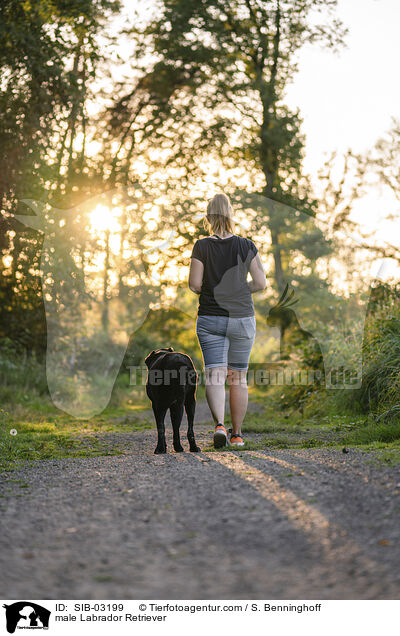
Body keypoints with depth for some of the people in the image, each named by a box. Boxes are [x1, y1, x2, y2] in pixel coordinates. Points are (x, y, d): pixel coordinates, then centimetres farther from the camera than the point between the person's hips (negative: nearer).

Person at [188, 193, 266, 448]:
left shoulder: (202, 247, -6)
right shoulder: (246, 246, -3)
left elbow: (194, 284, -8)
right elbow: (260, 283, -5)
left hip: (210, 319, -1)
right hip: (242, 318, 1)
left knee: (215, 376, -5)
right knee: (239, 377, 12)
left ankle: (219, 425, -27)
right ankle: (237, 434, 18)